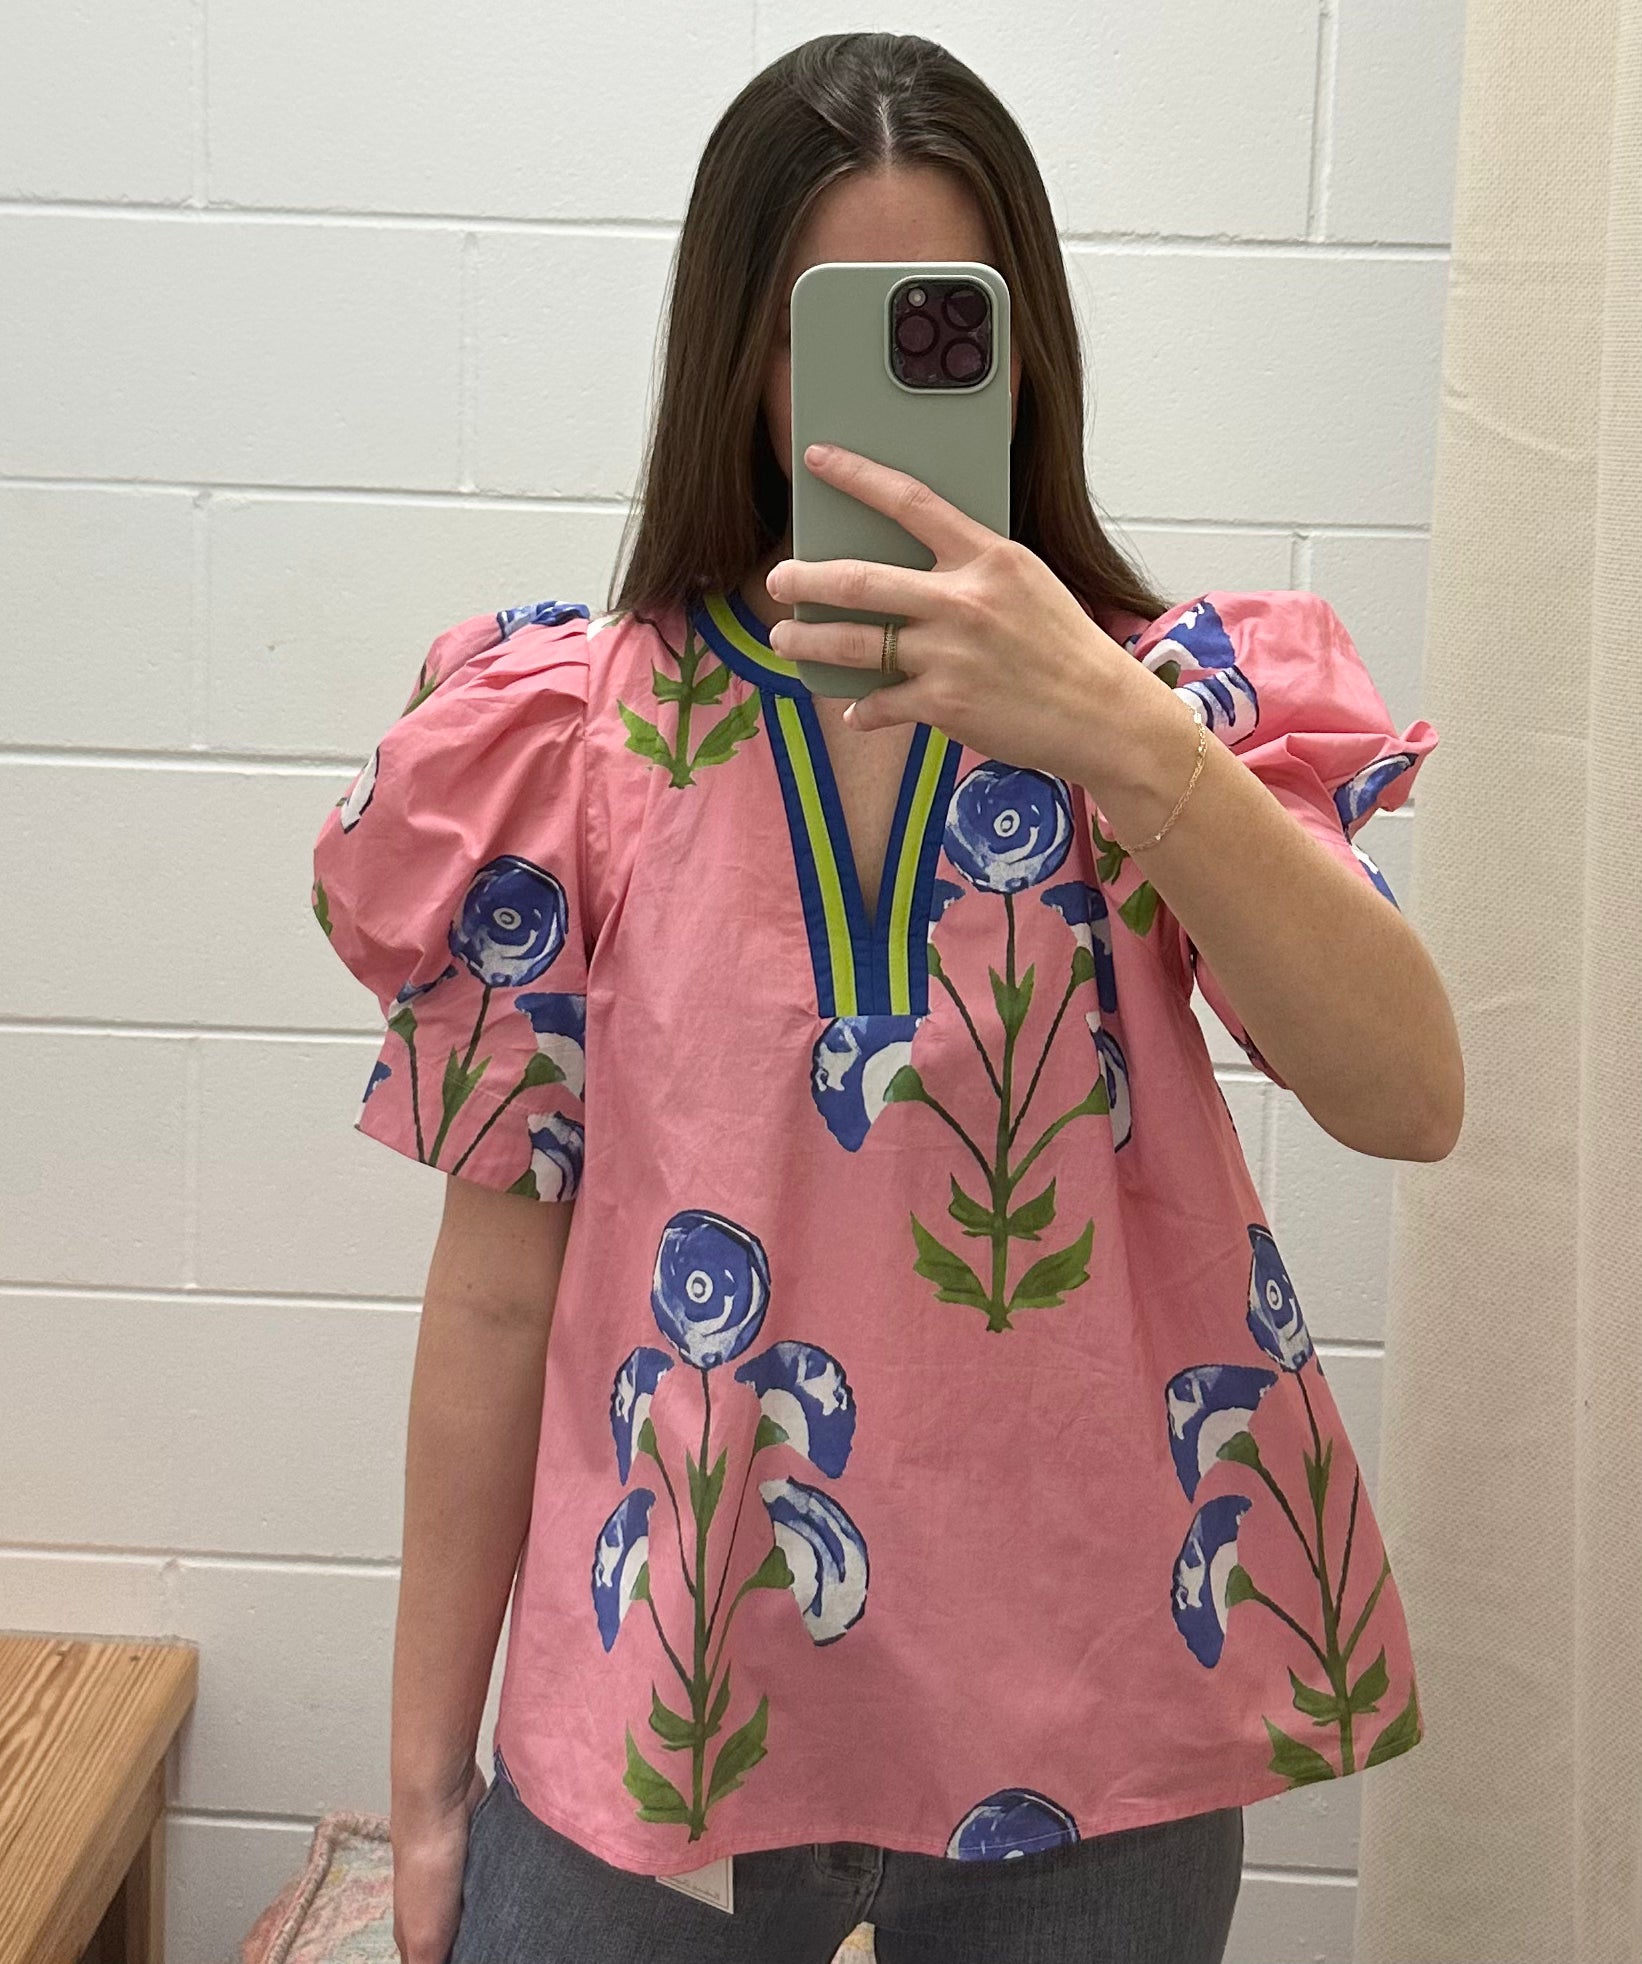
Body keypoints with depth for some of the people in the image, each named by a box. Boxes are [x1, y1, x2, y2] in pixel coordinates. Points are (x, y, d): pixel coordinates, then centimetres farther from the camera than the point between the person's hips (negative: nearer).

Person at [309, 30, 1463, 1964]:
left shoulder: (1170, 700, -2)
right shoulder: (580, 739, -5)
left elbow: (1406, 1098, -16)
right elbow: (501, 1284, -2)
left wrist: (1121, 738, -28)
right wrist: (426, 1774, 3)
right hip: (662, 1713, 0)